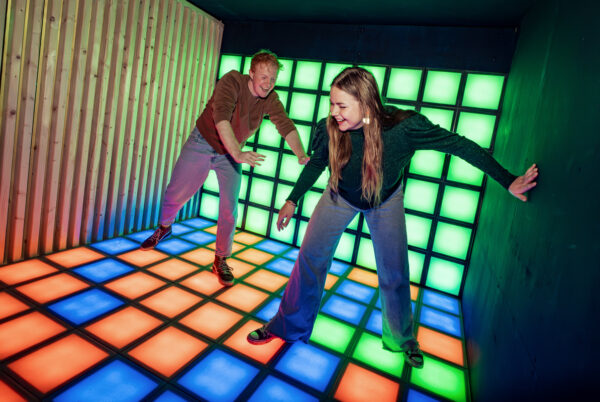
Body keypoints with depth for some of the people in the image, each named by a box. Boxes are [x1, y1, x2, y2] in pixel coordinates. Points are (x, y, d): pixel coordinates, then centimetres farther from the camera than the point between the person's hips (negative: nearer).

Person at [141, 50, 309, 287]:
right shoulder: (232, 82, -23)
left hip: (230, 154, 3)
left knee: (229, 211, -3)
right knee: (176, 194, 6)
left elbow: (286, 126, -22)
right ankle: (164, 228, 40)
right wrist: (238, 154, -51)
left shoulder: (270, 100, -11)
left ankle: (221, 260, 16)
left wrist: (301, 155, -41)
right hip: (202, 144, -2)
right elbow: (221, 117, -37)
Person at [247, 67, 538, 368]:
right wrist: (293, 200, -1)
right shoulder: (328, 129, -28)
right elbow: (315, 164, -7)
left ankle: (401, 338, 33)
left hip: (386, 201, -1)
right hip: (341, 197, 1)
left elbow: (459, 145, -24)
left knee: (394, 274, 4)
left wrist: (508, 181, -20)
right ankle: (288, 326, 20)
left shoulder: (405, 127, -35)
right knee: (310, 257, -3)